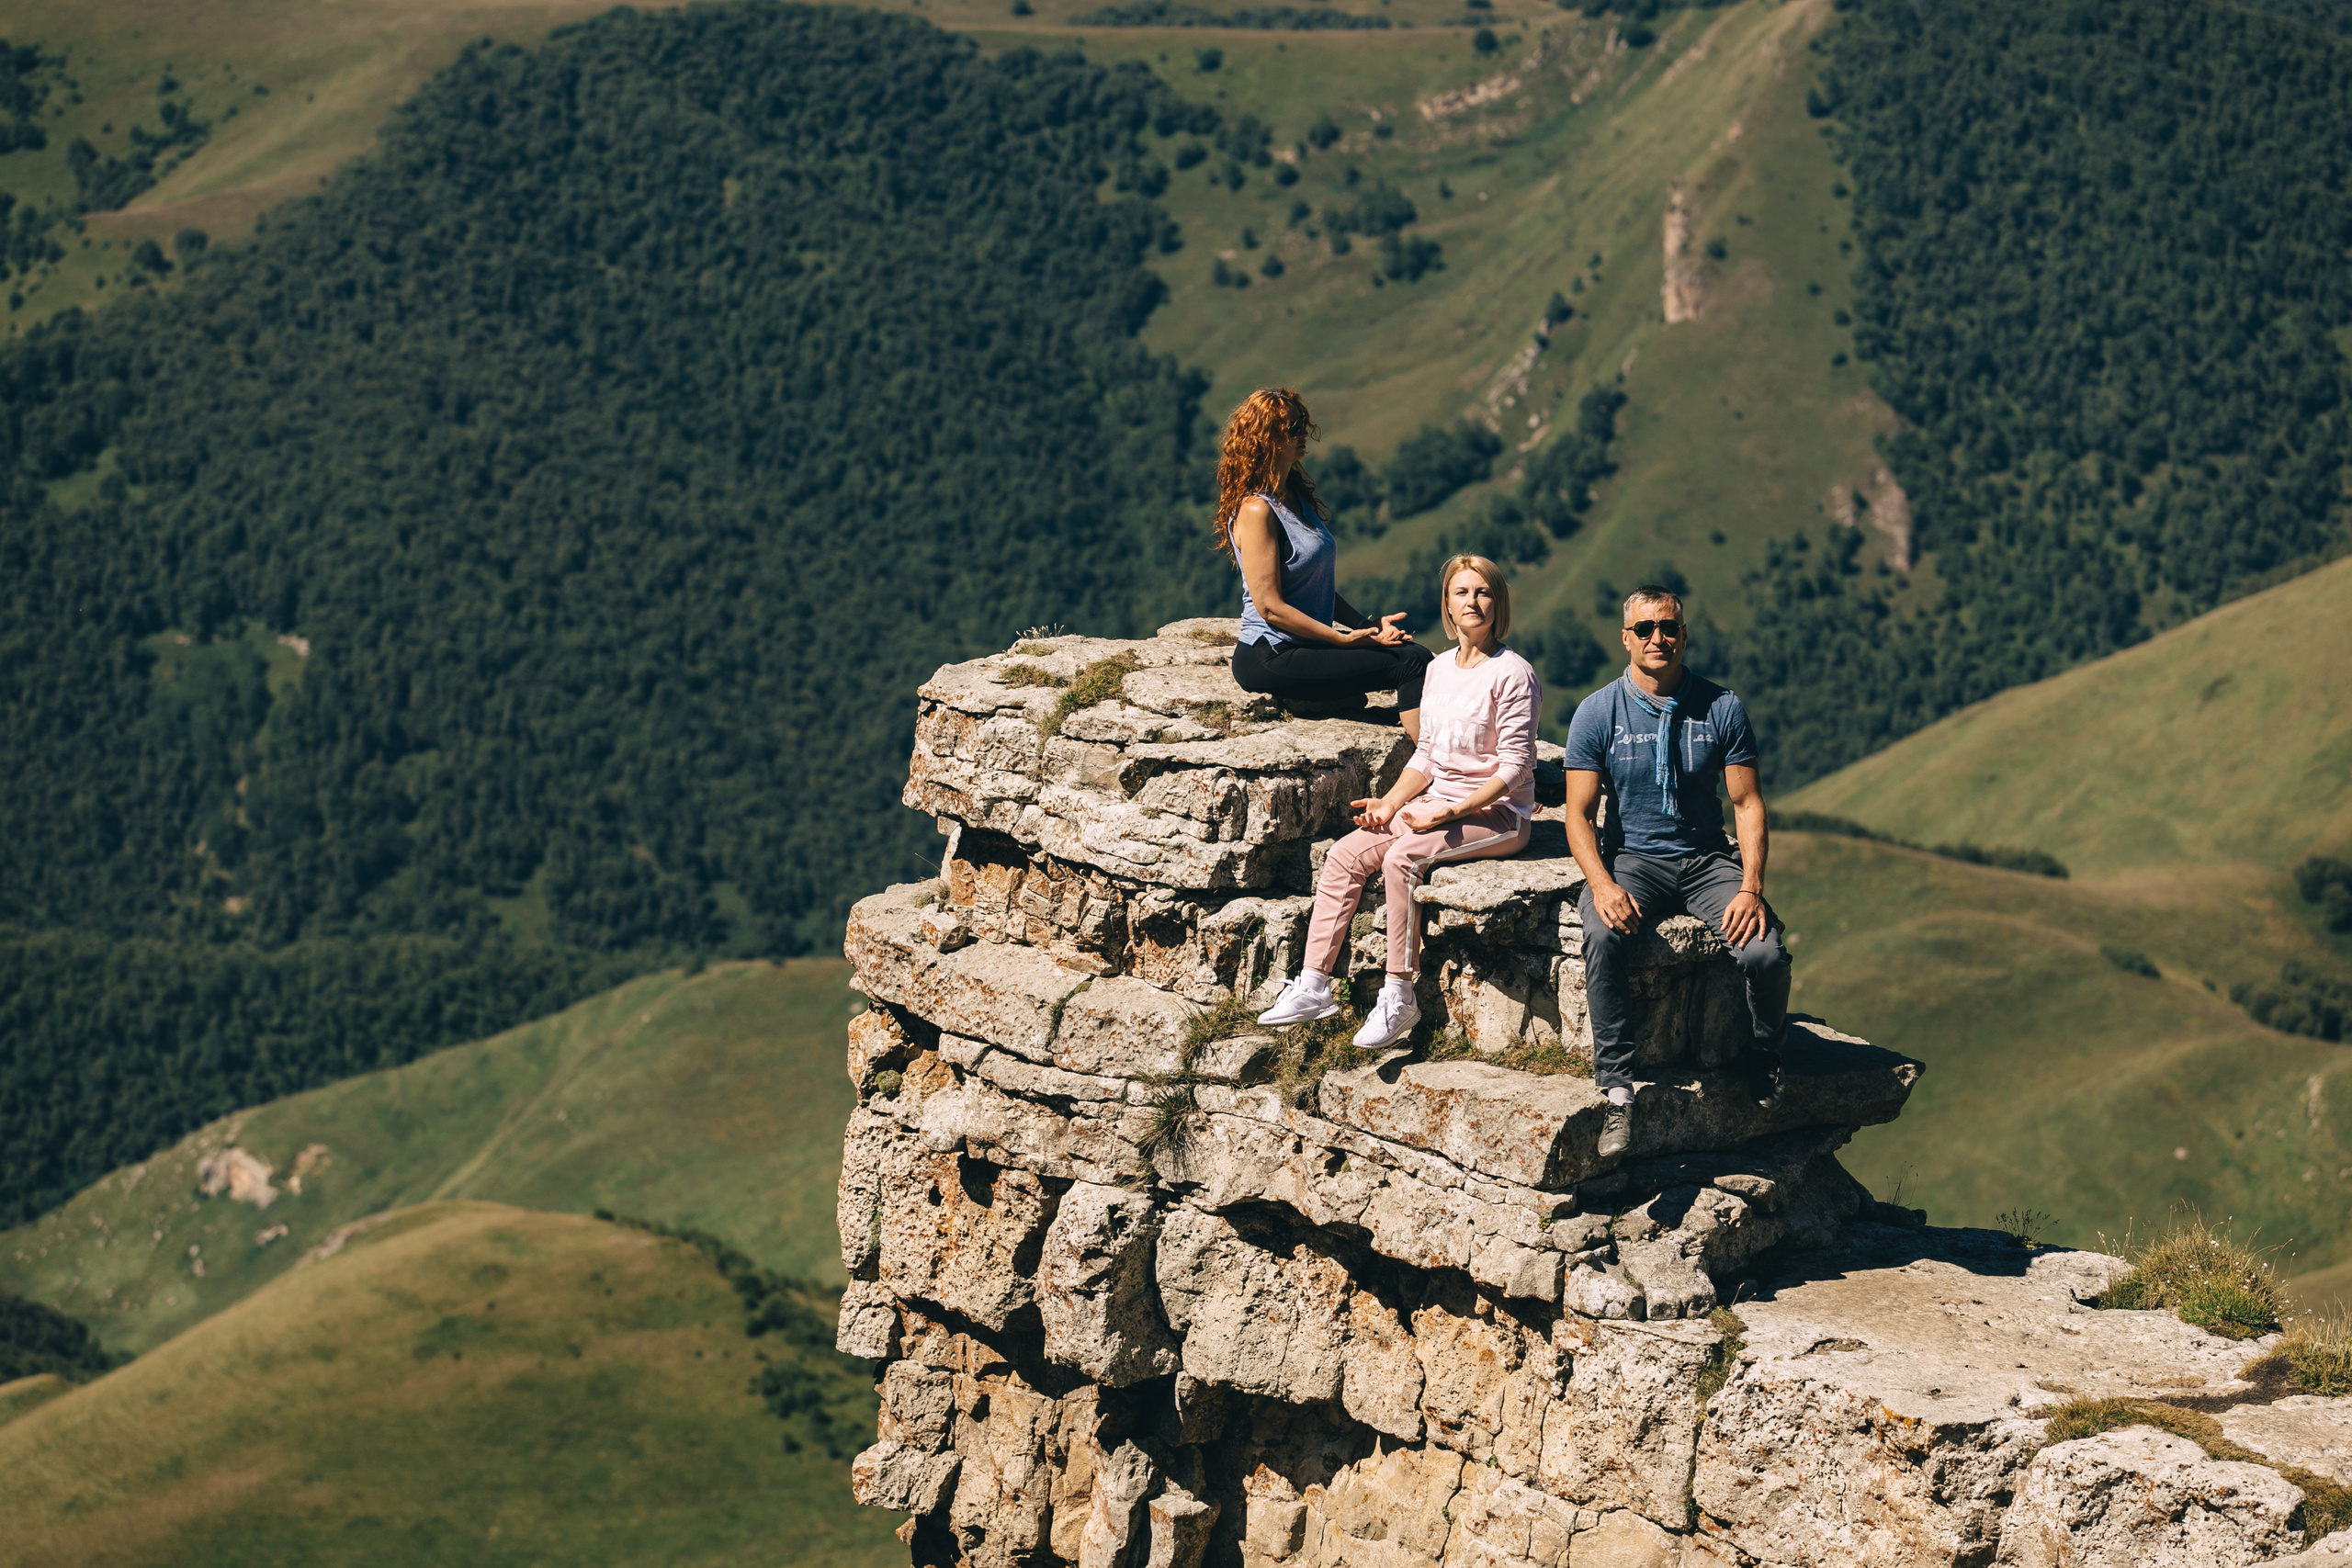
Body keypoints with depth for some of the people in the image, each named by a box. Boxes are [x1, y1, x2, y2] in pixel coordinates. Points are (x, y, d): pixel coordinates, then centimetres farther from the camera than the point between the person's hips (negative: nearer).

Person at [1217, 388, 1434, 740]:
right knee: (1413, 662, -16)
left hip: (1307, 646, 9)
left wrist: (1366, 625, 6)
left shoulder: (1296, 497, 15)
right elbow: (1270, 607, -17)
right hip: (1269, 659, -9)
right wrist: (1345, 640, -15)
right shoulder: (1257, 511, -14)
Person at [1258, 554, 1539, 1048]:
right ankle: (1314, 986, -8)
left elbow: (1514, 767, -15)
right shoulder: (1439, 669, 12)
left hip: (1497, 815, -7)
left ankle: (1398, 997, -24)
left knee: (1401, 858, -30)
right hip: (1437, 805, 7)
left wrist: (1449, 812, -21)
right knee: (1344, 856, -10)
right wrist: (1388, 804, 1)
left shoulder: (1512, 674, -11)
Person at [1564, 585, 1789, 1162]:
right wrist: (1602, 885, -22)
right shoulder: (1598, 713, -2)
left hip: (1708, 859, 1)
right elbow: (1578, 815, -3)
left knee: (1766, 952, -26)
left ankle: (1765, 1074, 3)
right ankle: (1617, 1089, -28)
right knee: (1602, 937, -35)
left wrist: (1751, 888, -14)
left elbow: (1747, 803, 1)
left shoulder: (1721, 709, 0)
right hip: (1631, 859, -1)